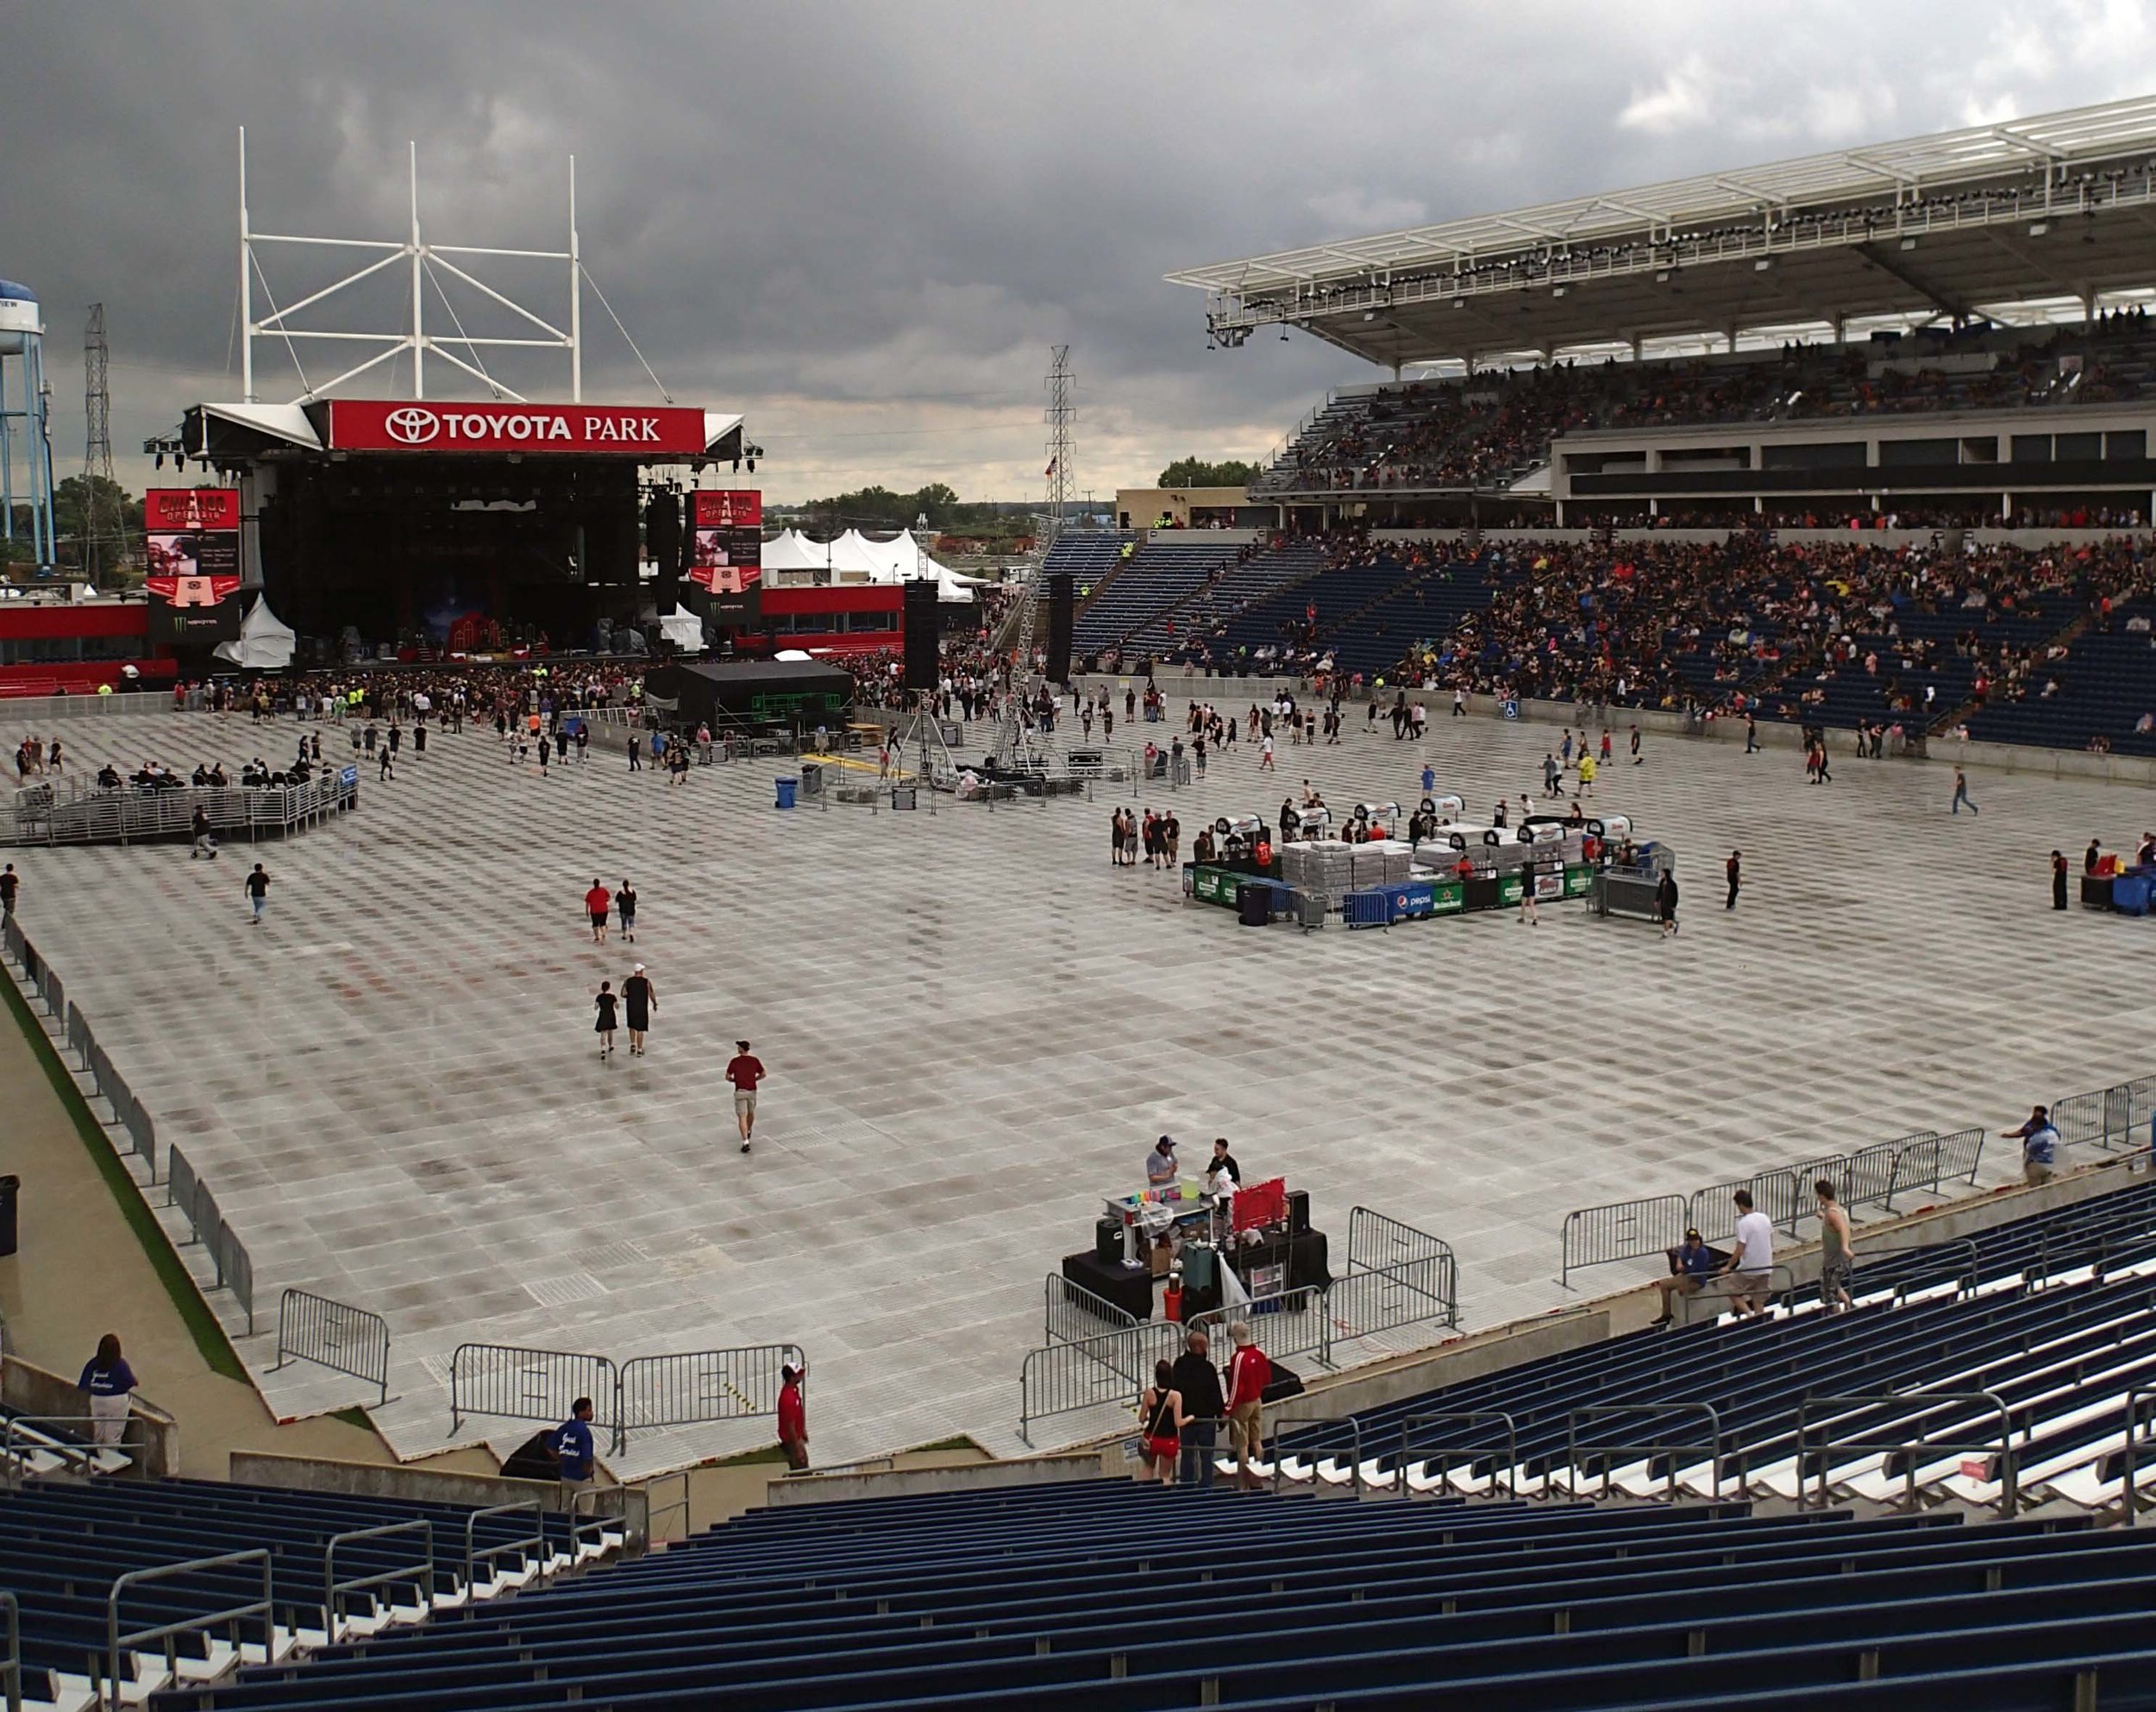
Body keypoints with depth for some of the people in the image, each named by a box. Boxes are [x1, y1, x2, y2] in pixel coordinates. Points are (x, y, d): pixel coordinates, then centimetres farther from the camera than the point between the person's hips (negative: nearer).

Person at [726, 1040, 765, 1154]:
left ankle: (745, 1142, -15)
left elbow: (728, 1077, -3)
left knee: (742, 1117, -3)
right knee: (751, 1113, 26)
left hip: (740, 1092, -3)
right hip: (752, 1091, 3)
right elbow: (763, 1074, 3)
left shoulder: (734, 1061, -9)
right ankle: (748, 1132, 50)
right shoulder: (755, 1060, -3)